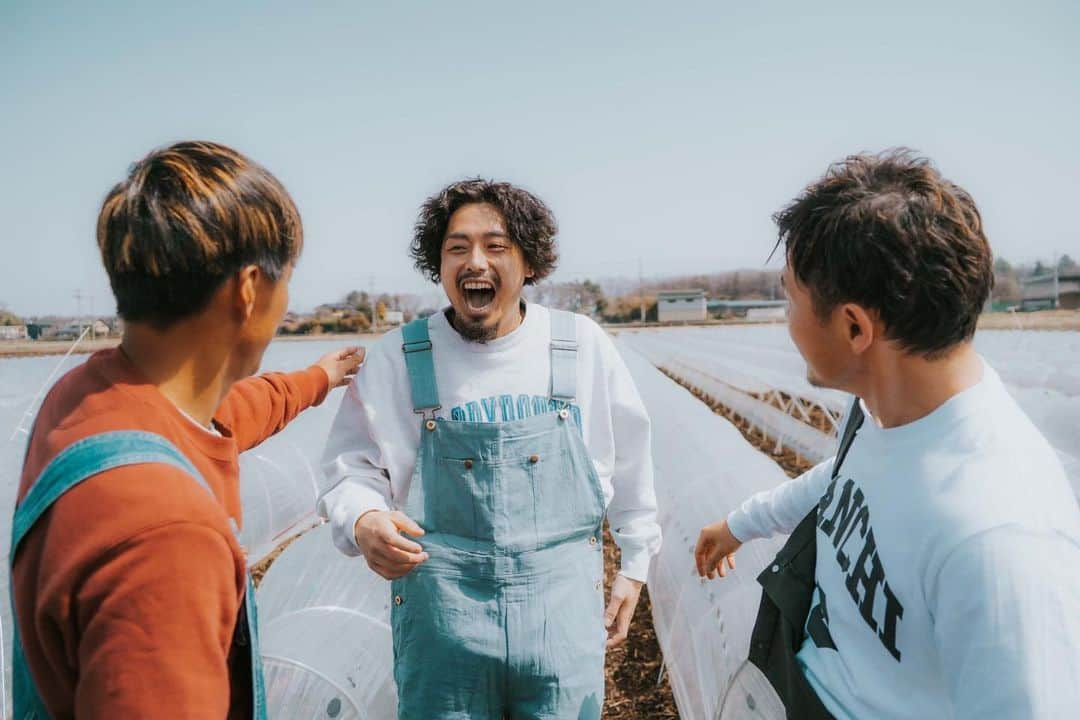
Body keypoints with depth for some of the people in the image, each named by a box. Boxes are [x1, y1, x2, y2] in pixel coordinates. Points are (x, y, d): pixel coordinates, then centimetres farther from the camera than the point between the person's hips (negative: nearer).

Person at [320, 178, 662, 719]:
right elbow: (353, 469, 2)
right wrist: (364, 523, -20)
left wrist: (634, 564, 14)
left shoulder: (583, 347, -2)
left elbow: (629, 463, 9)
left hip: (563, 607, 1)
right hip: (440, 612, 0)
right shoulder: (397, 358, -4)